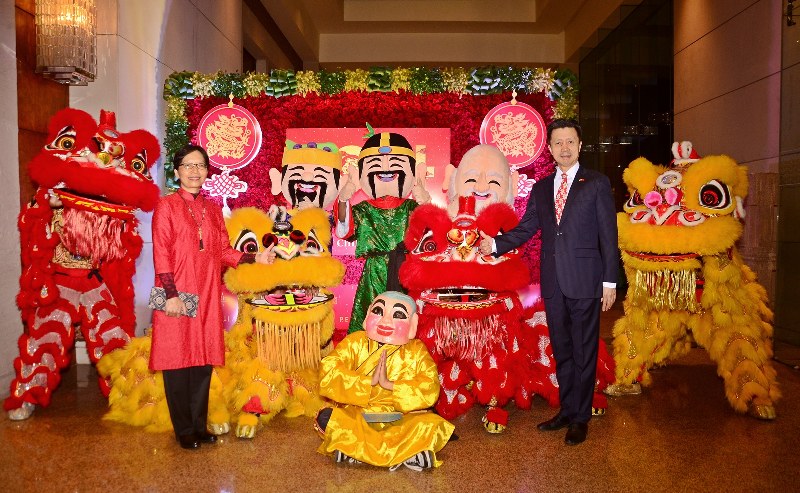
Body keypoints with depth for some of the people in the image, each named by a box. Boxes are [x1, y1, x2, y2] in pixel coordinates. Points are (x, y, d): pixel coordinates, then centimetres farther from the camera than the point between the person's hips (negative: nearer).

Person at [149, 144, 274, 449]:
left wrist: (255, 258, -2)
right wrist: (171, 295, -16)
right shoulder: (167, 206, 0)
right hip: (178, 295, -4)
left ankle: (199, 426, 21)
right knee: (178, 361, 2)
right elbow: (161, 253, -8)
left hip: (207, 295, 5)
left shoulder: (213, 209, 15)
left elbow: (223, 251, 12)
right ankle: (184, 431, 15)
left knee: (204, 361, 9)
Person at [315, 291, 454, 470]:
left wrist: (390, 384, -23)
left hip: (399, 421, 0)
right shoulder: (355, 343, -3)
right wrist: (368, 381, -23)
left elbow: (429, 390, -15)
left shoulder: (416, 351, -2)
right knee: (325, 418, -26)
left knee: (432, 425, -25)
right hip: (356, 417, 0)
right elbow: (327, 373, -16)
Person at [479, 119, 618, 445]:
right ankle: (567, 410, 29)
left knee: (583, 352, 5)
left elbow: (608, 234, -4)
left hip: (584, 282, -4)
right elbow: (526, 229, 9)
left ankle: (581, 418, 18)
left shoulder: (597, 184, -1)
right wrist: (495, 244, -7)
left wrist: (610, 281, -8)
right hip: (553, 283, 5)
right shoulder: (541, 188, 12)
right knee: (561, 351, 15)